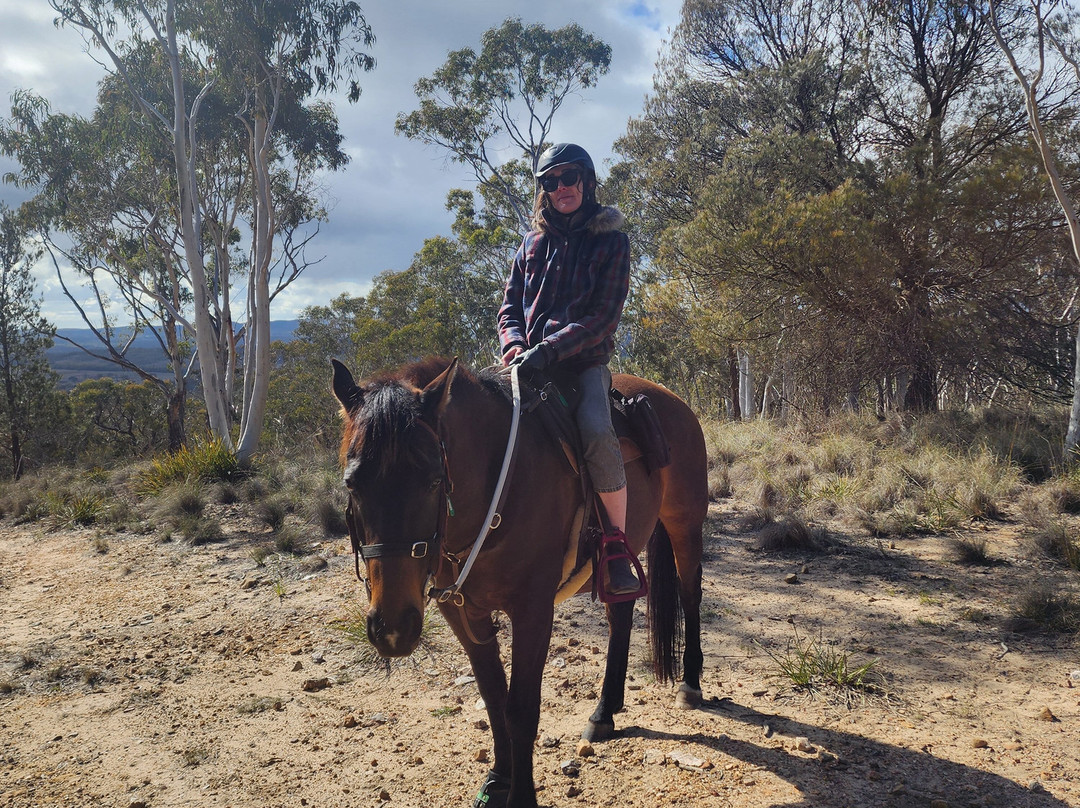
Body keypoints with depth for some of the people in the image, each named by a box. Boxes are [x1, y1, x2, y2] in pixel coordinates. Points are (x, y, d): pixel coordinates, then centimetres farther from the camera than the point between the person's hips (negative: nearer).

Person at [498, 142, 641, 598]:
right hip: (528, 363, 4)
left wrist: (548, 351, -18)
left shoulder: (611, 242, 4)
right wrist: (514, 346, -7)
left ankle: (616, 543, -16)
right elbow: (509, 307, 16)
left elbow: (604, 317, -6)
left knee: (596, 433, -33)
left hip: (584, 363, -4)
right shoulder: (532, 244, 16)